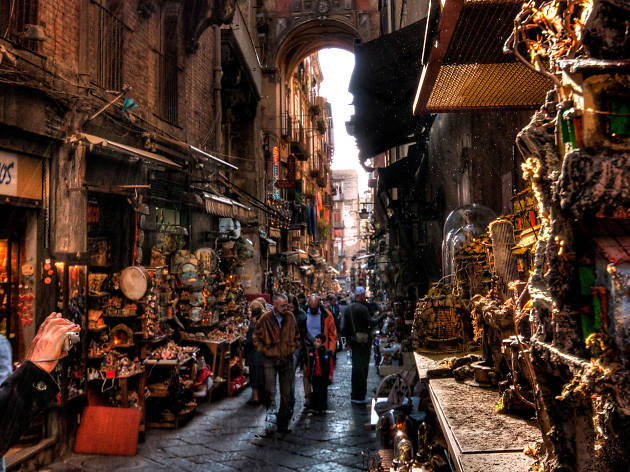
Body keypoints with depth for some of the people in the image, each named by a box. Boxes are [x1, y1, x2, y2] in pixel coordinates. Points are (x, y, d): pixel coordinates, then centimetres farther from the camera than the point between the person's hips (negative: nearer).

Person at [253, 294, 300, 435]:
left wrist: (292, 348, 5)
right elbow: (256, 337, 2)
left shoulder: (290, 317, 0)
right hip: (270, 360, -3)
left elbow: (296, 335, 15)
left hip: (287, 359, 3)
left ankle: (283, 423, 22)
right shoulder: (265, 319, -10)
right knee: (270, 393, -6)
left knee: (286, 394, 10)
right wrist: (264, 350, -4)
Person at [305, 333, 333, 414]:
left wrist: (330, 375, -6)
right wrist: (308, 373, 12)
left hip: (324, 377, -3)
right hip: (315, 376, 3)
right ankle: (315, 408, 18)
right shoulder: (311, 352, -1)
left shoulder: (327, 353, -12)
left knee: (323, 392, 9)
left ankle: (323, 408, 20)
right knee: (315, 392, 8)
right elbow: (309, 364, 8)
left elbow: (330, 365, -6)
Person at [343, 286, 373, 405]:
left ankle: (354, 394, 24)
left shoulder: (349, 309, 10)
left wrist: (348, 339, 20)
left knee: (356, 367, 16)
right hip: (363, 342, -8)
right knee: (362, 368, -3)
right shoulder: (363, 308, -16)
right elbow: (370, 323, -18)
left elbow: (345, 326, 13)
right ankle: (360, 397, 0)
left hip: (354, 340, 8)